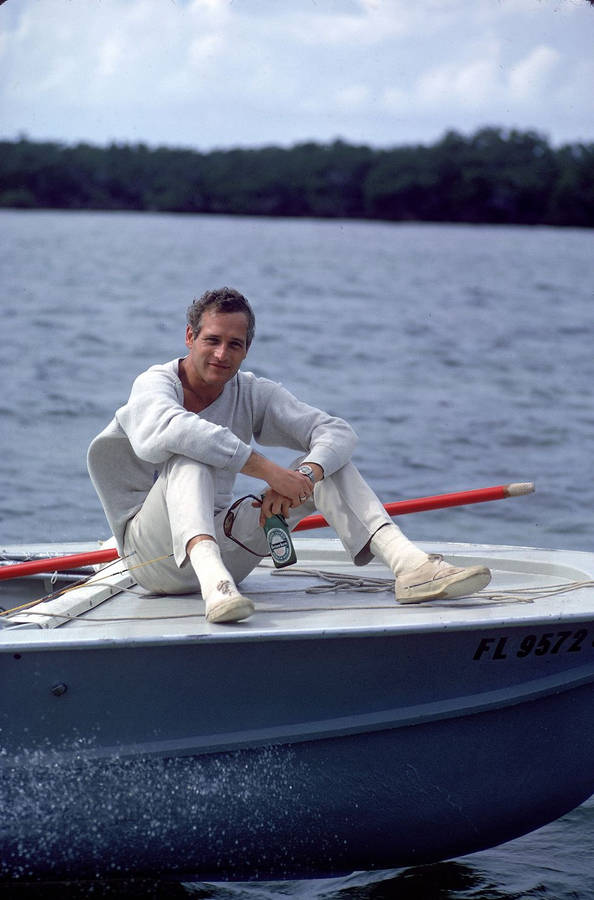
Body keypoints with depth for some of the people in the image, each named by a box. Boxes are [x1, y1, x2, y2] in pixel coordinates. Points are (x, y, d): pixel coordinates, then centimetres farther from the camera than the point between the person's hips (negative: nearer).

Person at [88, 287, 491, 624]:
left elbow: (339, 433, -7)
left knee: (323, 463, -6)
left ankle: (408, 563, -27)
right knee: (190, 456, -32)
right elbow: (171, 427, -36)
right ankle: (212, 580, -58)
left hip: (223, 542, 5)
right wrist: (267, 470, -39)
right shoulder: (156, 383, -10)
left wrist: (303, 477, -29)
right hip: (154, 550, -5)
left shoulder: (252, 393, 4)